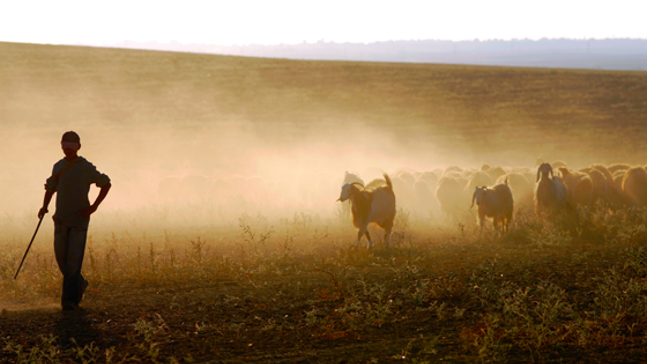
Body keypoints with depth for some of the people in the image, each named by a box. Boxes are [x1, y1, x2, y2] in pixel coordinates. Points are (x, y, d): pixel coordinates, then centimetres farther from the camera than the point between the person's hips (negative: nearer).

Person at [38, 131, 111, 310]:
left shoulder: (86, 168, -4)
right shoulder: (58, 167, 10)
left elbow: (106, 184, 3)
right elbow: (50, 188, 21)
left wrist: (94, 206, -5)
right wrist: (44, 206, 4)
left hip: (79, 220, -5)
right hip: (61, 219, 5)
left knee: (74, 260, -12)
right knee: (61, 257, 6)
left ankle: (70, 300, -13)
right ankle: (80, 284, 32)